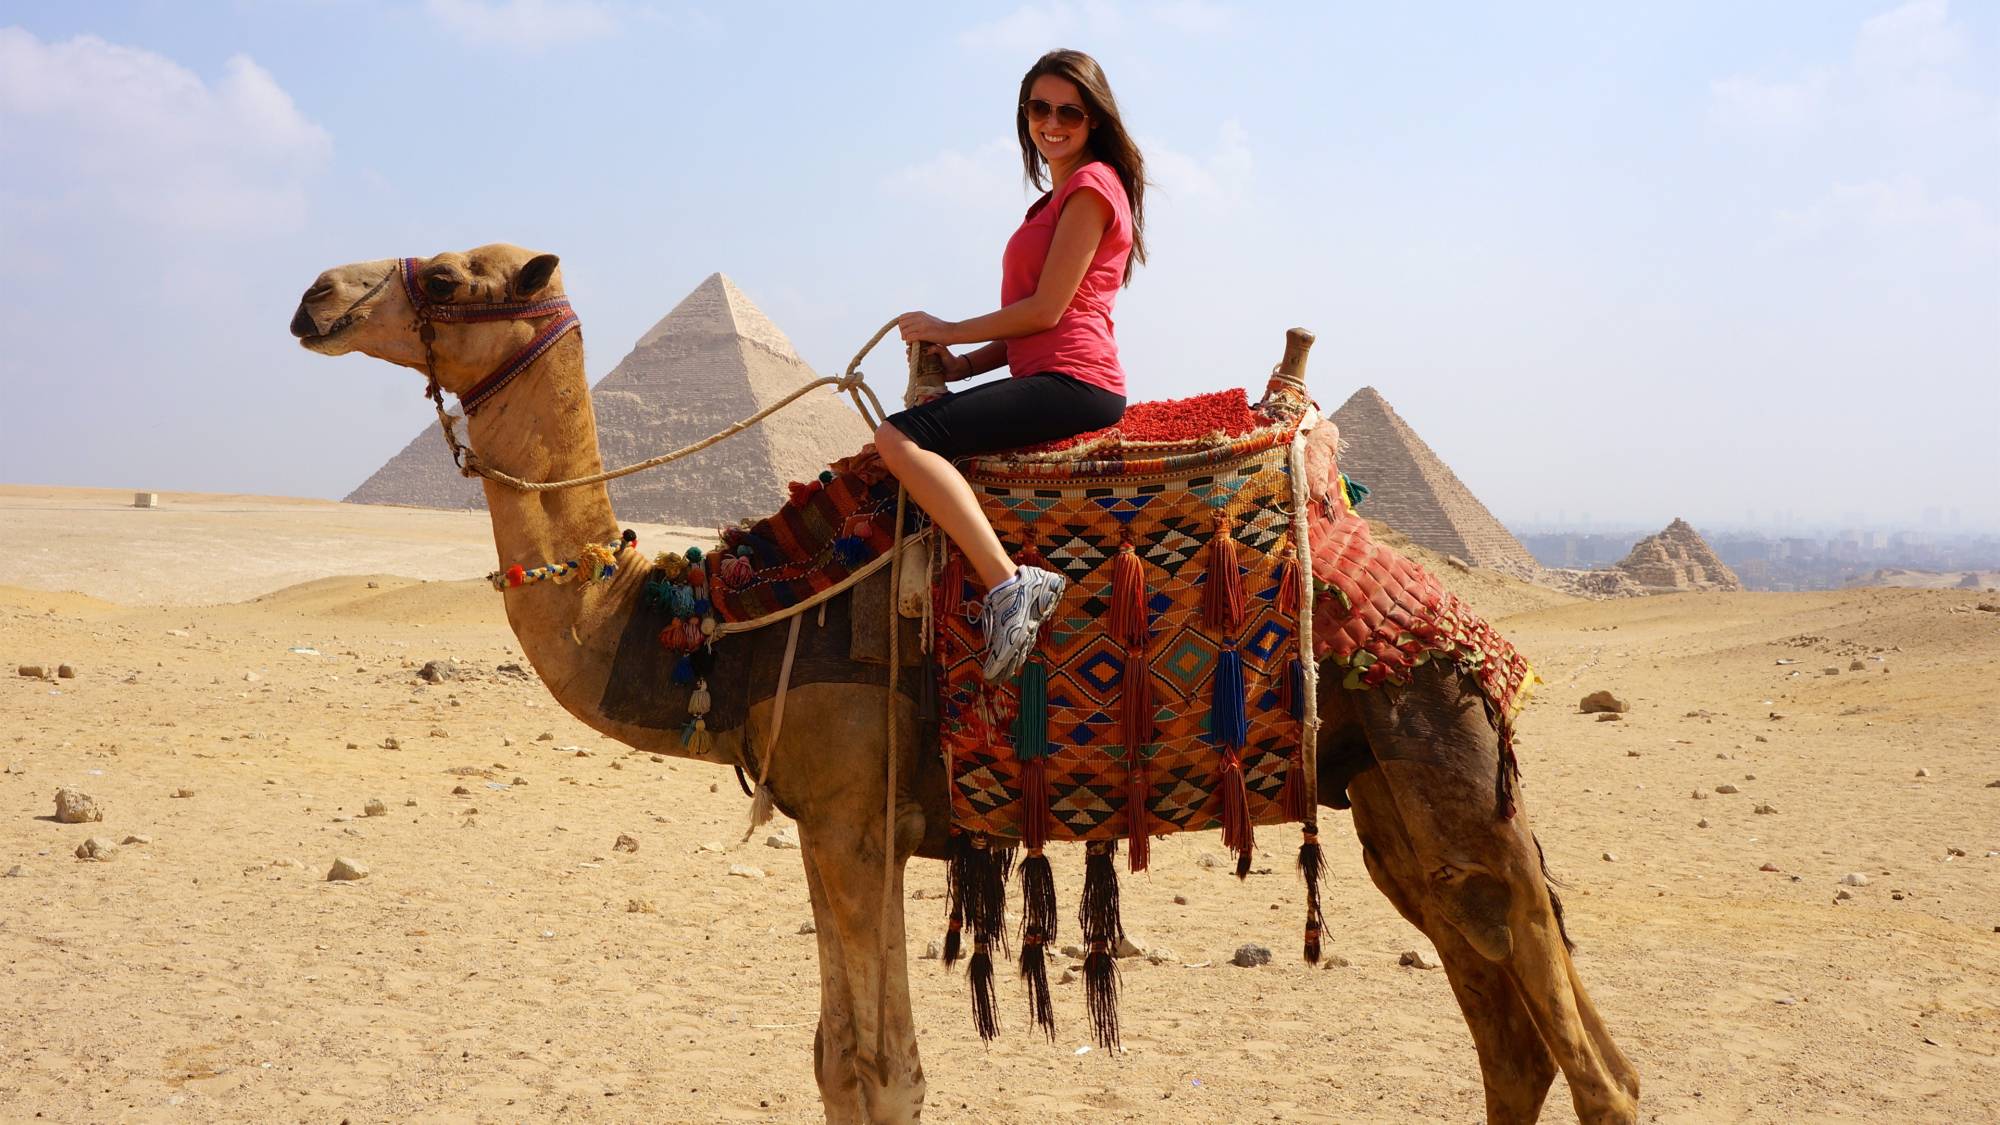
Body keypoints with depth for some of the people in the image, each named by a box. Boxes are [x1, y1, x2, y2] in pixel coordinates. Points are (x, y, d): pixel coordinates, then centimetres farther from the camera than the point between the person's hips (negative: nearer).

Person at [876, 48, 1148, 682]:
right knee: (914, 430, 19)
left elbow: (1047, 310, -12)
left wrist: (946, 331, -2)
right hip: (1052, 383, 11)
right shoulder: (1061, 197, 25)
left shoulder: (1091, 185, -5)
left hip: (1071, 383, -11)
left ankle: (1009, 584, -31)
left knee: (901, 438, -23)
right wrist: (961, 365, 8)